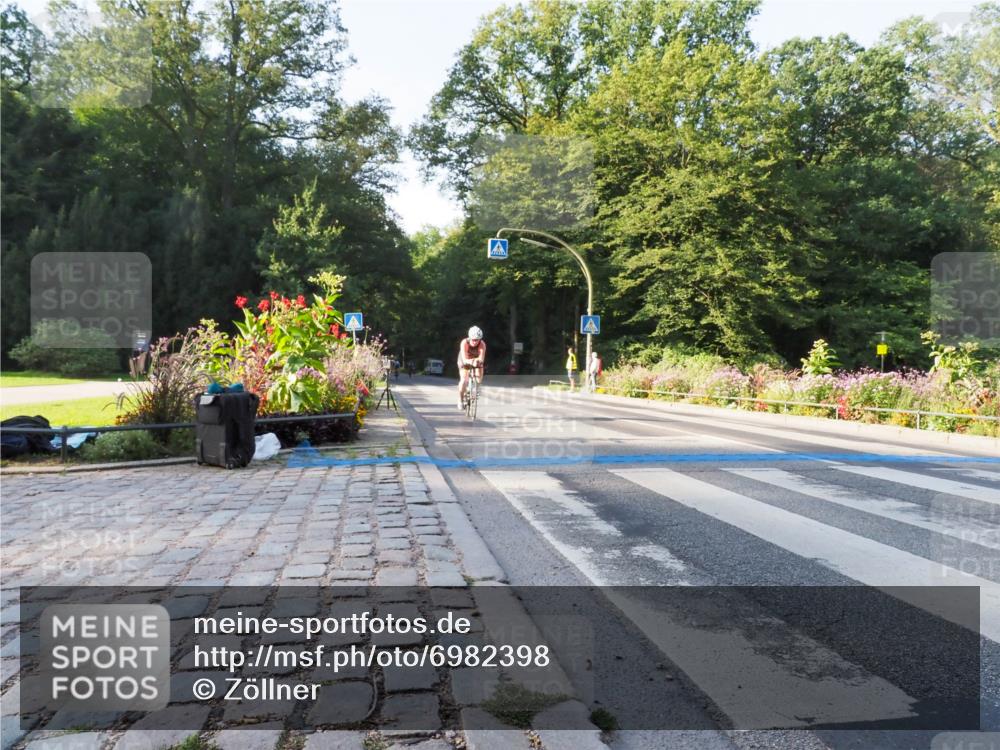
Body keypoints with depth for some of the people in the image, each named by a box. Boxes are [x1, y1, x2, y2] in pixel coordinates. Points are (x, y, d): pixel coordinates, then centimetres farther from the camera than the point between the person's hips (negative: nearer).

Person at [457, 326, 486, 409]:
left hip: (477, 362, 2)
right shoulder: (464, 343, -33)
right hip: (465, 361, -2)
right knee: (464, 380, -22)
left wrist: (478, 361, -66)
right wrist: (470, 361, -63)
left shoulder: (482, 344, -31)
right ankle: (461, 399, -2)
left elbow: (482, 358, -43)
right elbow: (464, 359, -41)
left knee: (479, 377, -21)